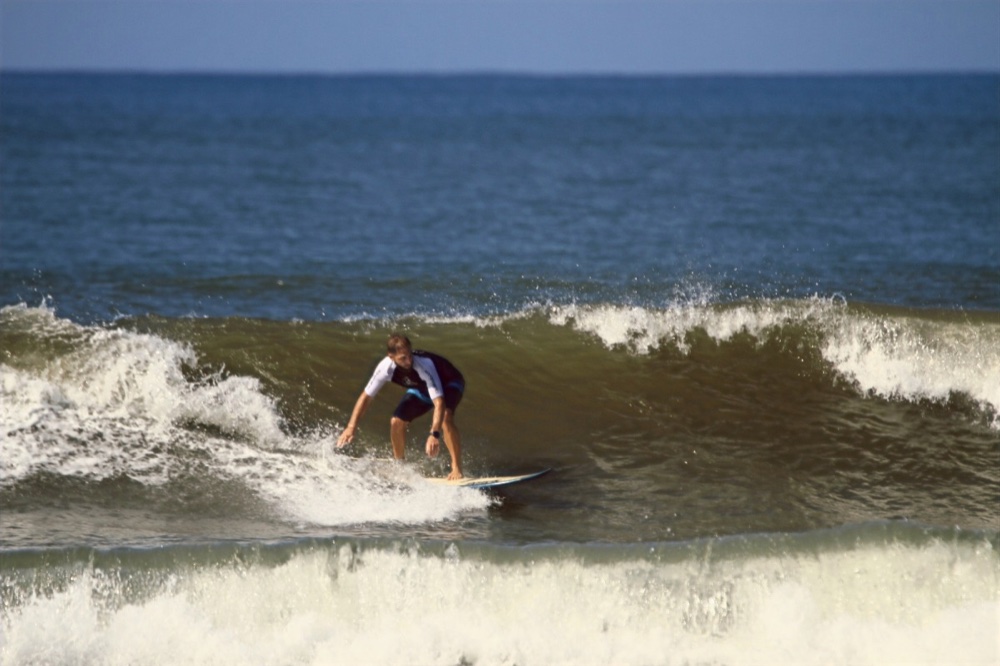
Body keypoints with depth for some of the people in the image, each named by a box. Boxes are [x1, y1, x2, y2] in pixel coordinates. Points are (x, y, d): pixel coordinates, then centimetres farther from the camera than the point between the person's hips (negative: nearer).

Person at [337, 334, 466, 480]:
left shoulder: (424, 365, -43)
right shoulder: (386, 367, -29)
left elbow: (439, 403, -49)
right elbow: (366, 396, -19)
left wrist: (435, 434, -61)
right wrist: (351, 427, -26)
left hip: (449, 383, -5)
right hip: (421, 388, 5)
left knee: (445, 417, -34)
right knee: (396, 422, -9)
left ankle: (457, 469, -29)